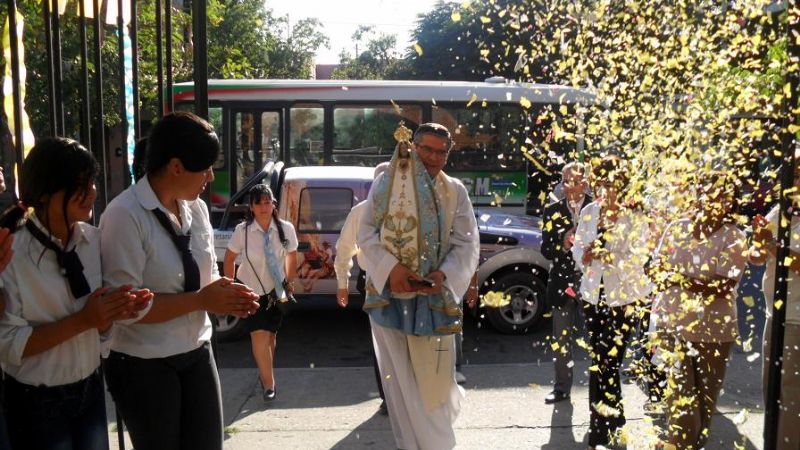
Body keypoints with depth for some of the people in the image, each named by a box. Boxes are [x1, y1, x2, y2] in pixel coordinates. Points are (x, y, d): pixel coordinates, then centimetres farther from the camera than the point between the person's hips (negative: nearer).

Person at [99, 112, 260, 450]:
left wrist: (227, 294, -10)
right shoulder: (125, 215, -20)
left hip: (197, 354, 6)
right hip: (143, 366, -6)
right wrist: (202, 301, -21)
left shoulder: (196, 209, 1)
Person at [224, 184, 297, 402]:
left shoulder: (286, 228, -15)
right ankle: (269, 383, -1)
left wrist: (289, 282, 9)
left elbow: (291, 256, 3)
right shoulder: (242, 230, -18)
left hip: (277, 290, 2)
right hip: (251, 290, -2)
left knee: (271, 335, 12)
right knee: (259, 335, -11)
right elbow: (229, 258, -4)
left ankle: (265, 374, 34)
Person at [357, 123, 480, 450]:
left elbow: (467, 244, -1)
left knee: (433, 376, 4)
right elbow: (366, 232, -3)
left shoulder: (455, 191, 2)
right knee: (400, 378, 8)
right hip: (389, 293, 0)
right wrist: (390, 266, -19)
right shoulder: (386, 183, 1)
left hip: (434, 297, 0)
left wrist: (444, 274, -19)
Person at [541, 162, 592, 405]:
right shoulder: (552, 210, 5)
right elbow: (546, 249, 2)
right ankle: (561, 388, 25)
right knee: (561, 339, 12)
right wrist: (563, 243, -16)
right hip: (563, 282, 3)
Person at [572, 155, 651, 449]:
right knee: (599, 360, 13)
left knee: (607, 362, -3)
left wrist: (608, 257, -29)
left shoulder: (634, 217, -9)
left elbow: (636, 259, -13)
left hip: (623, 297, -5)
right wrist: (584, 255, -15)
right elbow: (577, 246, 7)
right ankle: (613, 418, 32)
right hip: (593, 295, 5)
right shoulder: (589, 212, 4)